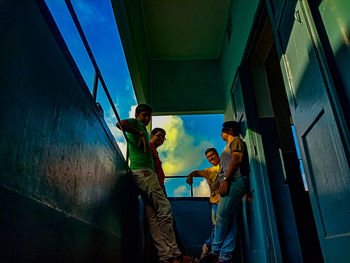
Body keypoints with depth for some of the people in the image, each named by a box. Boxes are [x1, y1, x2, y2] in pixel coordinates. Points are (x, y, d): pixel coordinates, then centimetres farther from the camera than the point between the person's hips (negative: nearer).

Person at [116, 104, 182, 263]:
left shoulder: (143, 130, 31)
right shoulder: (135, 124, 6)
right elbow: (120, 123, -16)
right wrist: (140, 133, -11)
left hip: (147, 173, 9)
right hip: (142, 171, -9)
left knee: (153, 216, 0)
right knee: (164, 210, -15)